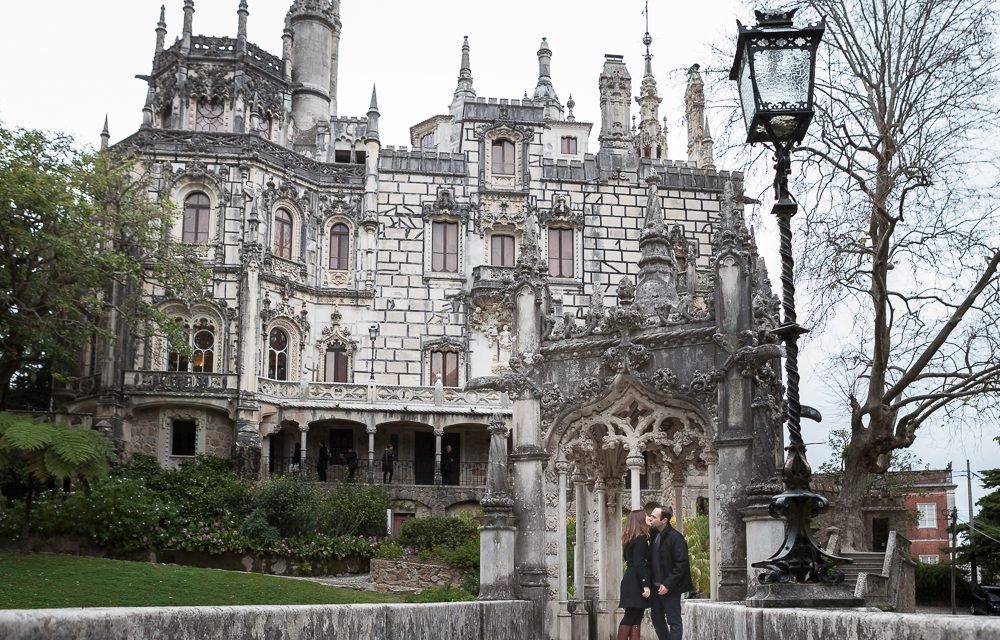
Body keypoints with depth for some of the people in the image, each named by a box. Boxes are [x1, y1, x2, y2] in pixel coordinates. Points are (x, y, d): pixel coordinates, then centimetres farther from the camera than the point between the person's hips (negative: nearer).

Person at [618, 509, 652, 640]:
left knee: (636, 618, 7)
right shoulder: (641, 539, -14)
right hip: (636, 584, -9)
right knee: (631, 617, -7)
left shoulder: (630, 539, 14)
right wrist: (646, 585, -21)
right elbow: (639, 564, -20)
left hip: (630, 581, 9)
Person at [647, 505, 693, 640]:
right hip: (656, 587, 8)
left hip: (669, 588, -8)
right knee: (656, 618, 14)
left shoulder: (675, 537, -15)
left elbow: (681, 564, -17)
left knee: (674, 621, -1)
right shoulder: (654, 535, 7)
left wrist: (668, 585, -19)